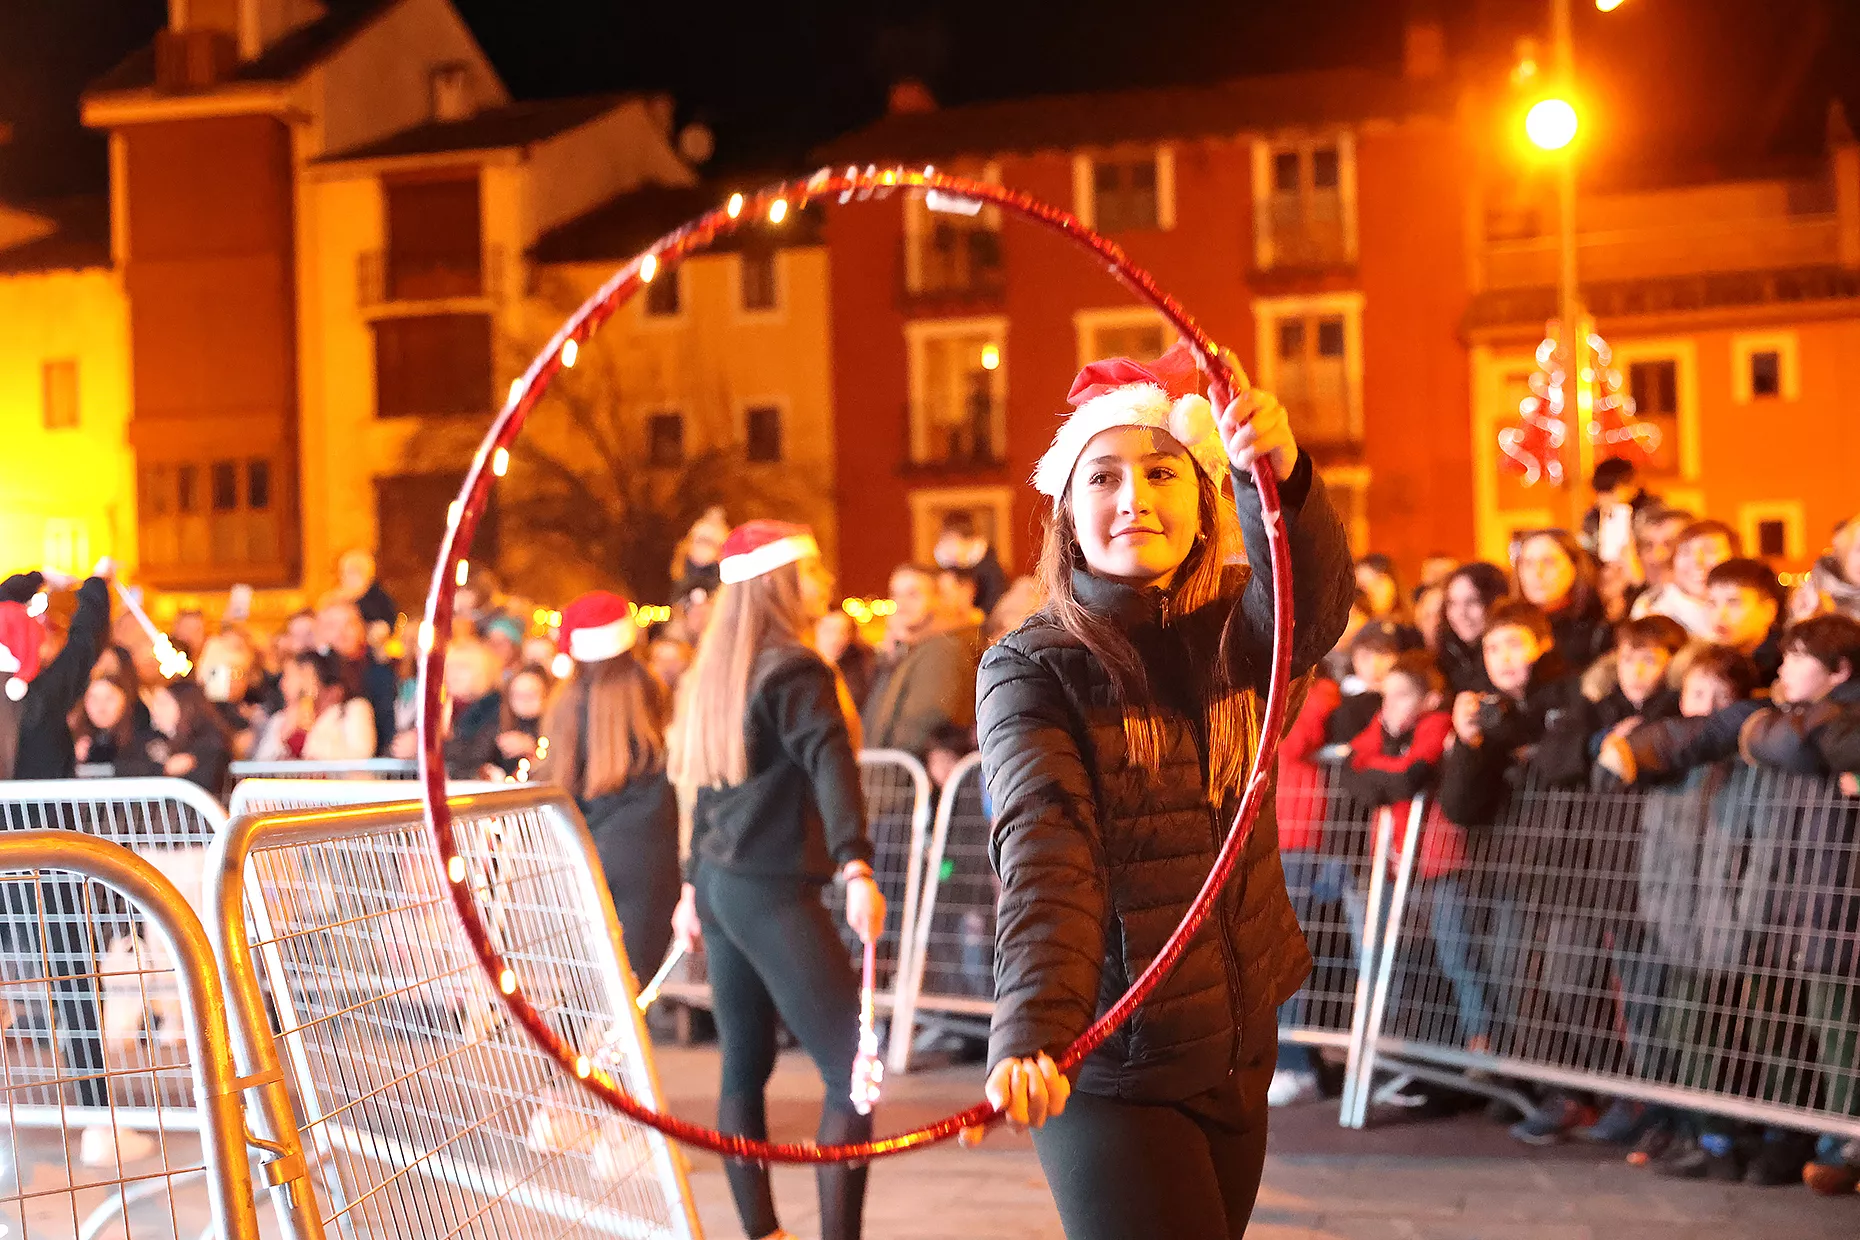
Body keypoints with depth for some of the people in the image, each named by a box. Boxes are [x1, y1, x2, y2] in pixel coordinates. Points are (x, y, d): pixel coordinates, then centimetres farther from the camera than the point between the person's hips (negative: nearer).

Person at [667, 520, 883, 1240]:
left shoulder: (720, 672, 14)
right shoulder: (794, 669, -11)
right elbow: (830, 768, -26)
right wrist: (856, 868, -37)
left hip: (722, 883, 9)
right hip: (774, 890, -9)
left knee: (746, 1065, 14)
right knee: (851, 1072, -11)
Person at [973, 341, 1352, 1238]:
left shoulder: (1235, 634, 2)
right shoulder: (1032, 670, -10)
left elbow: (1313, 604, -22)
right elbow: (1043, 856, -24)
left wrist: (1280, 476, -43)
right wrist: (1030, 1036, -40)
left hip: (1238, 1055, 5)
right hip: (1111, 1071, -4)